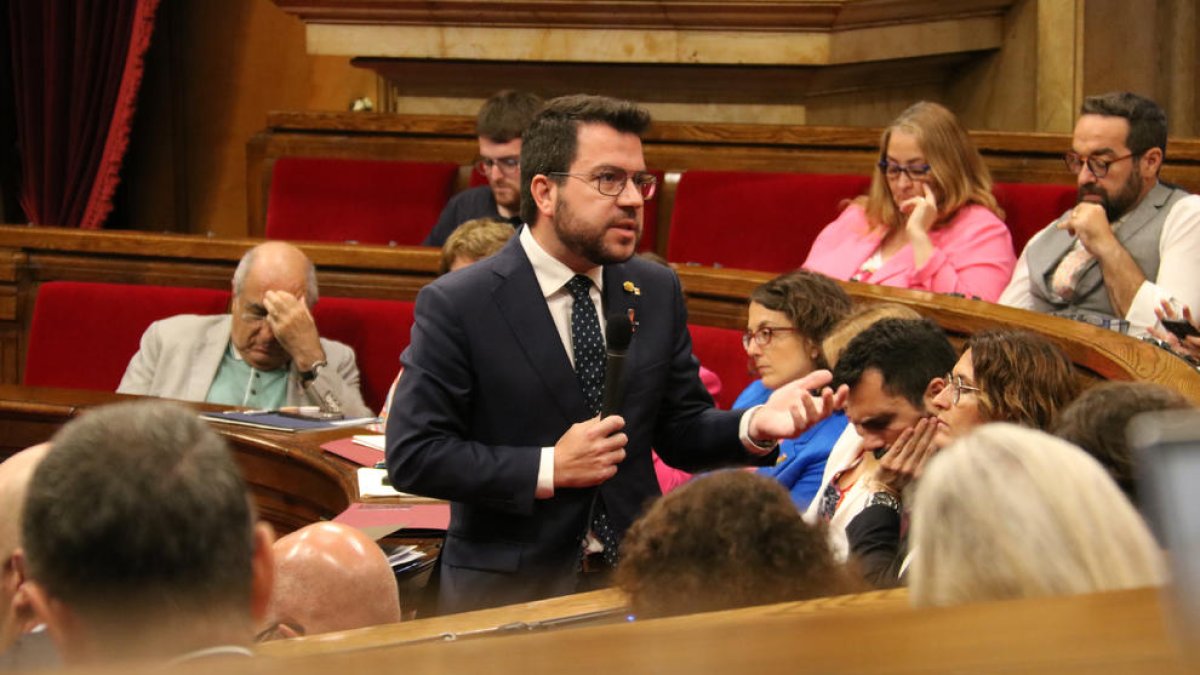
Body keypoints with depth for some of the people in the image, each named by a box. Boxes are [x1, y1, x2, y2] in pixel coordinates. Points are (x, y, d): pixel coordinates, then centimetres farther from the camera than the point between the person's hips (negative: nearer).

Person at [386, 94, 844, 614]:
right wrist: (549, 469, -20)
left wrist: (754, 427, -14)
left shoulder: (658, 292, 4)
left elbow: (681, 434, 7)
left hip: (636, 581, 4)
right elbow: (411, 456, -14)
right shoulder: (456, 305, -11)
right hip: (509, 591, -4)